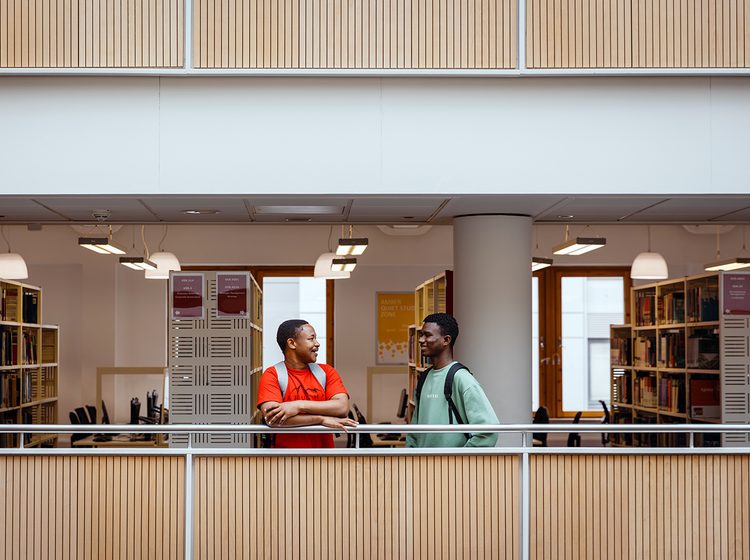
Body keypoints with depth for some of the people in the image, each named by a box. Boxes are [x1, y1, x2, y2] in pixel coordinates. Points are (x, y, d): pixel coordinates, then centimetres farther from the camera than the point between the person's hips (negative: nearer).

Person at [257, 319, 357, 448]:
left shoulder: (326, 371, 11)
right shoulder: (272, 375, 1)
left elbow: (342, 407, -3)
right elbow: (272, 418, -12)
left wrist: (299, 406, -13)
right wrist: (322, 419, -10)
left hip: (324, 446, 1)